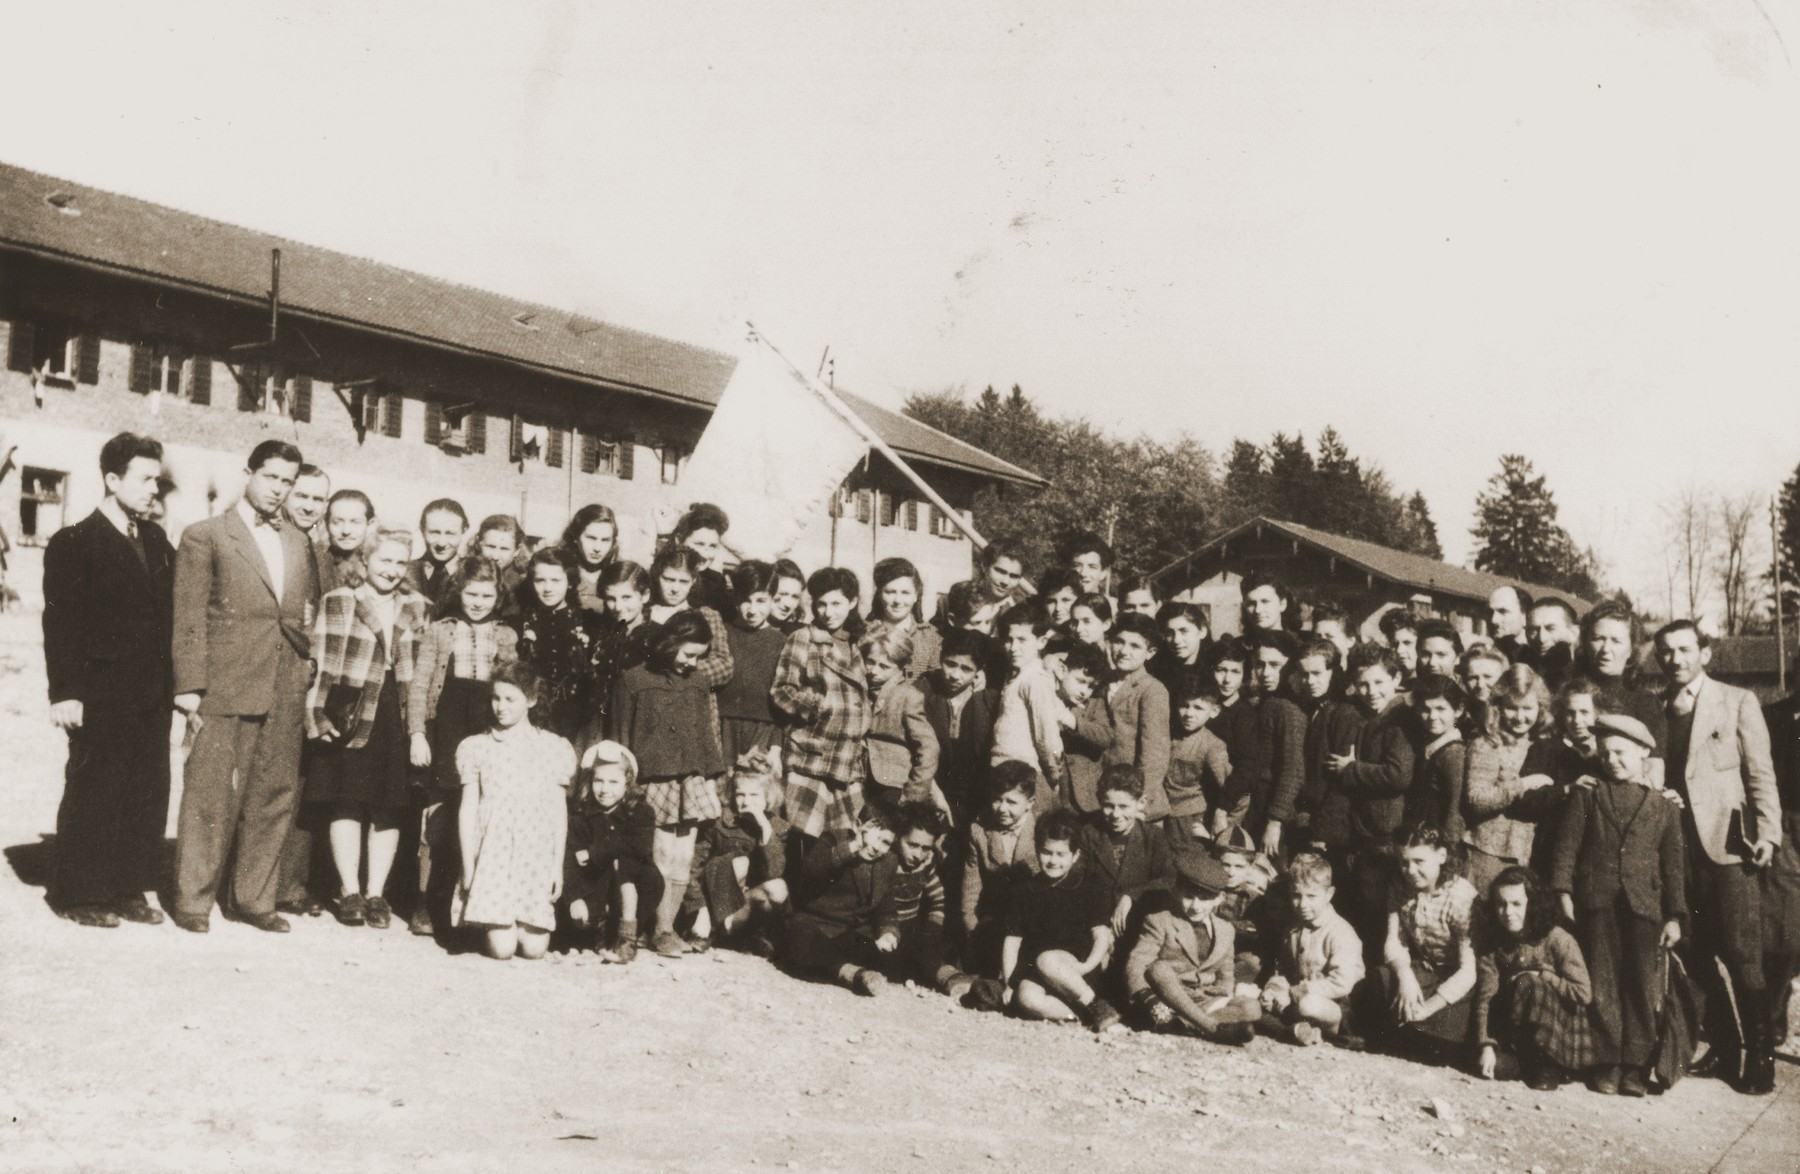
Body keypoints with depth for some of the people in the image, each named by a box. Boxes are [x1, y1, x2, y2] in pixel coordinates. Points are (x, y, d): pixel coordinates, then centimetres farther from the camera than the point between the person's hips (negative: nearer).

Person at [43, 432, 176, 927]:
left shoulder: (156, 540, 12)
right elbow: (60, 623, -10)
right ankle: (78, 895, 13)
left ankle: (129, 890, 17)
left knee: (148, 795, 8)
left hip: (152, 695, 6)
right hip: (101, 695, -6)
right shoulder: (74, 544, -6)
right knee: (93, 794, 2)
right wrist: (65, 692, -15)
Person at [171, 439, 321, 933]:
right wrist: (190, 688, -8)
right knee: (211, 796, -2)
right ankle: (193, 900, 9)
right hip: (226, 686, -4)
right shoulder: (205, 536, 3)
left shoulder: (299, 542, 16)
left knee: (275, 797, 6)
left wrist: (310, 676, 8)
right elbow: (189, 619, -2)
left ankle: (254, 898, 17)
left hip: (286, 690, 4)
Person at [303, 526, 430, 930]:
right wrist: (318, 715, -9)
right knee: (347, 804, -3)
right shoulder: (338, 602, 4)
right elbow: (320, 665, 0)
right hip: (349, 716, -3)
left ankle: (376, 893, 11)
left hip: (397, 719, 3)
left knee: (389, 809, 3)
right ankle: (349, 891, 6)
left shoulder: (417, 609, 12)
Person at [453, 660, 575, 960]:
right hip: (492, 855, -1)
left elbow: (559, 811, 8)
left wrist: (558, 866, 3)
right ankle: (490, 924, 21)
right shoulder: (476, 747, 7)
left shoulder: (554, 748, 7)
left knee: (534, 948, -8)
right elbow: (467, 809, 7)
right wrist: (468, 864, -1)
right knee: (501, 948, -12)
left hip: (537, 856, 1)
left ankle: (526, 922, 25)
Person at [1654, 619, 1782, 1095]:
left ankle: (1758, 1056, 5)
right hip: (1680, 847, 4)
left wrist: (1767, 833, -12)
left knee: (1742, 957, -5)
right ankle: (1725, 1050, 17)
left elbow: (1760, 773, -3)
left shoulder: (1738, 701, 1)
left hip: (1728, 843, -4)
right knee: (1699, 957, 7)